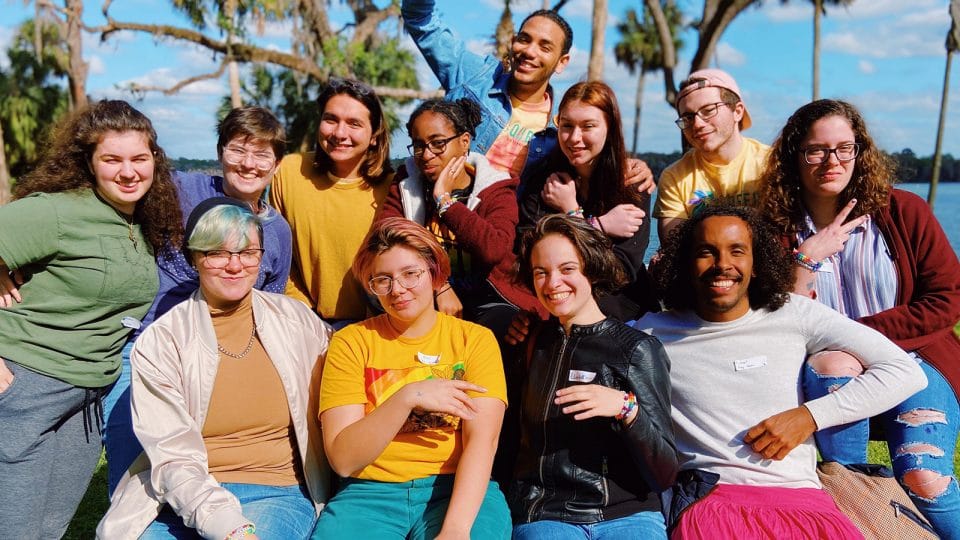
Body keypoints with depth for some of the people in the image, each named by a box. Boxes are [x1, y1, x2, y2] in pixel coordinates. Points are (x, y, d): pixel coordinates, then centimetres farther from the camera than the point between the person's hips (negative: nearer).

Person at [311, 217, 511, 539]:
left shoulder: (475, 339, 4)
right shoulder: (351, 342, 4)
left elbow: (482, 441, -9)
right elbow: (342, 459, -4)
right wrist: (406, 397, -18)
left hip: (455, 489, 0)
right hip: (370, 491, 1)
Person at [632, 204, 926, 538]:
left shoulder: (793, 313, 8)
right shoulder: (652, 332, 7)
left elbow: (905, 372, 4)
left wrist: (809, 416, -3)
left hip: (800, 498, 3)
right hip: (708, 501, -2)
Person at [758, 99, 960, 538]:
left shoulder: (904, 212, 1)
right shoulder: (779, 227, 1)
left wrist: (862, 332, -11)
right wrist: (808, 258, -15)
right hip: (829, 374, 1)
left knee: (924, 479, -26)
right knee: (831, 361, -35)